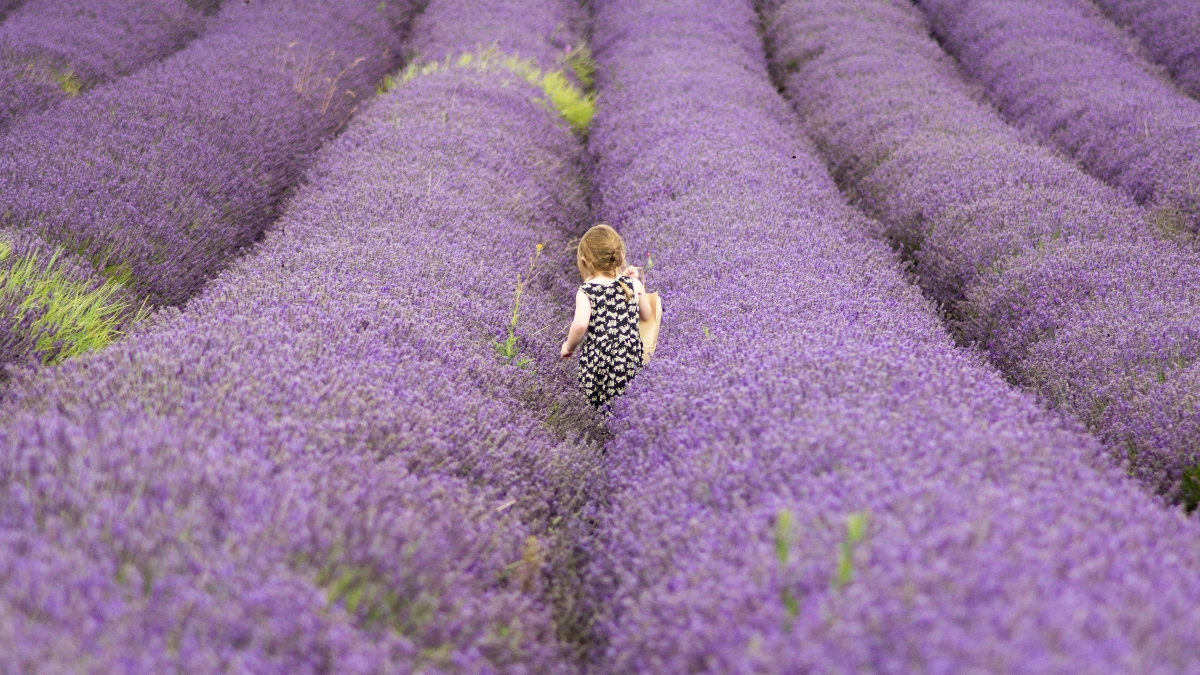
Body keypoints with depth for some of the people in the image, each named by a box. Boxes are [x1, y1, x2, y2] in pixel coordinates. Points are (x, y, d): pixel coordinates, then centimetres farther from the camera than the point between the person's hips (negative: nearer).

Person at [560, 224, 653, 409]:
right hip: (632, 359, 3)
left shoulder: (586, 292, -9)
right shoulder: (633, 284, 2)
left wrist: (569, 346, -7)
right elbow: (646, 315, 19)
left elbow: (580, 325, -26)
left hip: (597, 361, -3)